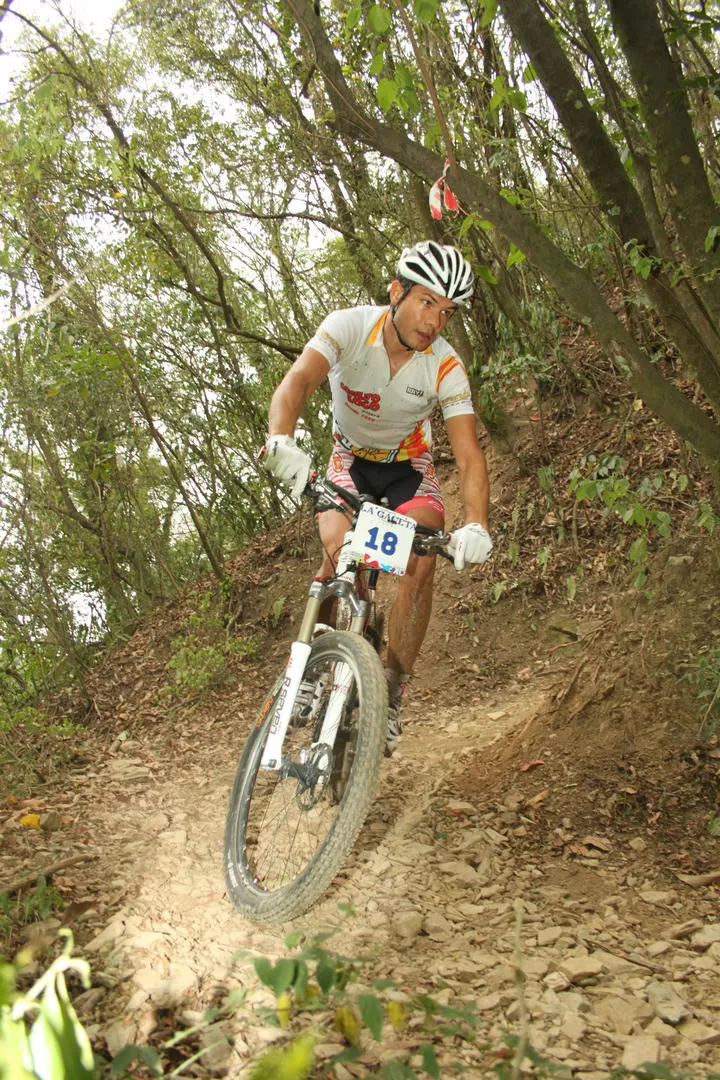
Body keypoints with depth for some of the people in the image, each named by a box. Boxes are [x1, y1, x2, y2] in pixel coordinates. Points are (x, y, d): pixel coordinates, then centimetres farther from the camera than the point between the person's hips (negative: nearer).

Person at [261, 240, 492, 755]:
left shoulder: (446, 367, -24)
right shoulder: (350, 326, -26)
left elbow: (469, 454, -30)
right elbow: (297, 383, -42)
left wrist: (476, 525, -49)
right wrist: (281, 442, -64)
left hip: (410, 467, 1)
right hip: (352, 460, 0)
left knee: (422, 564, -23)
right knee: (339, 549, -27)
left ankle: (392, 695, -8)